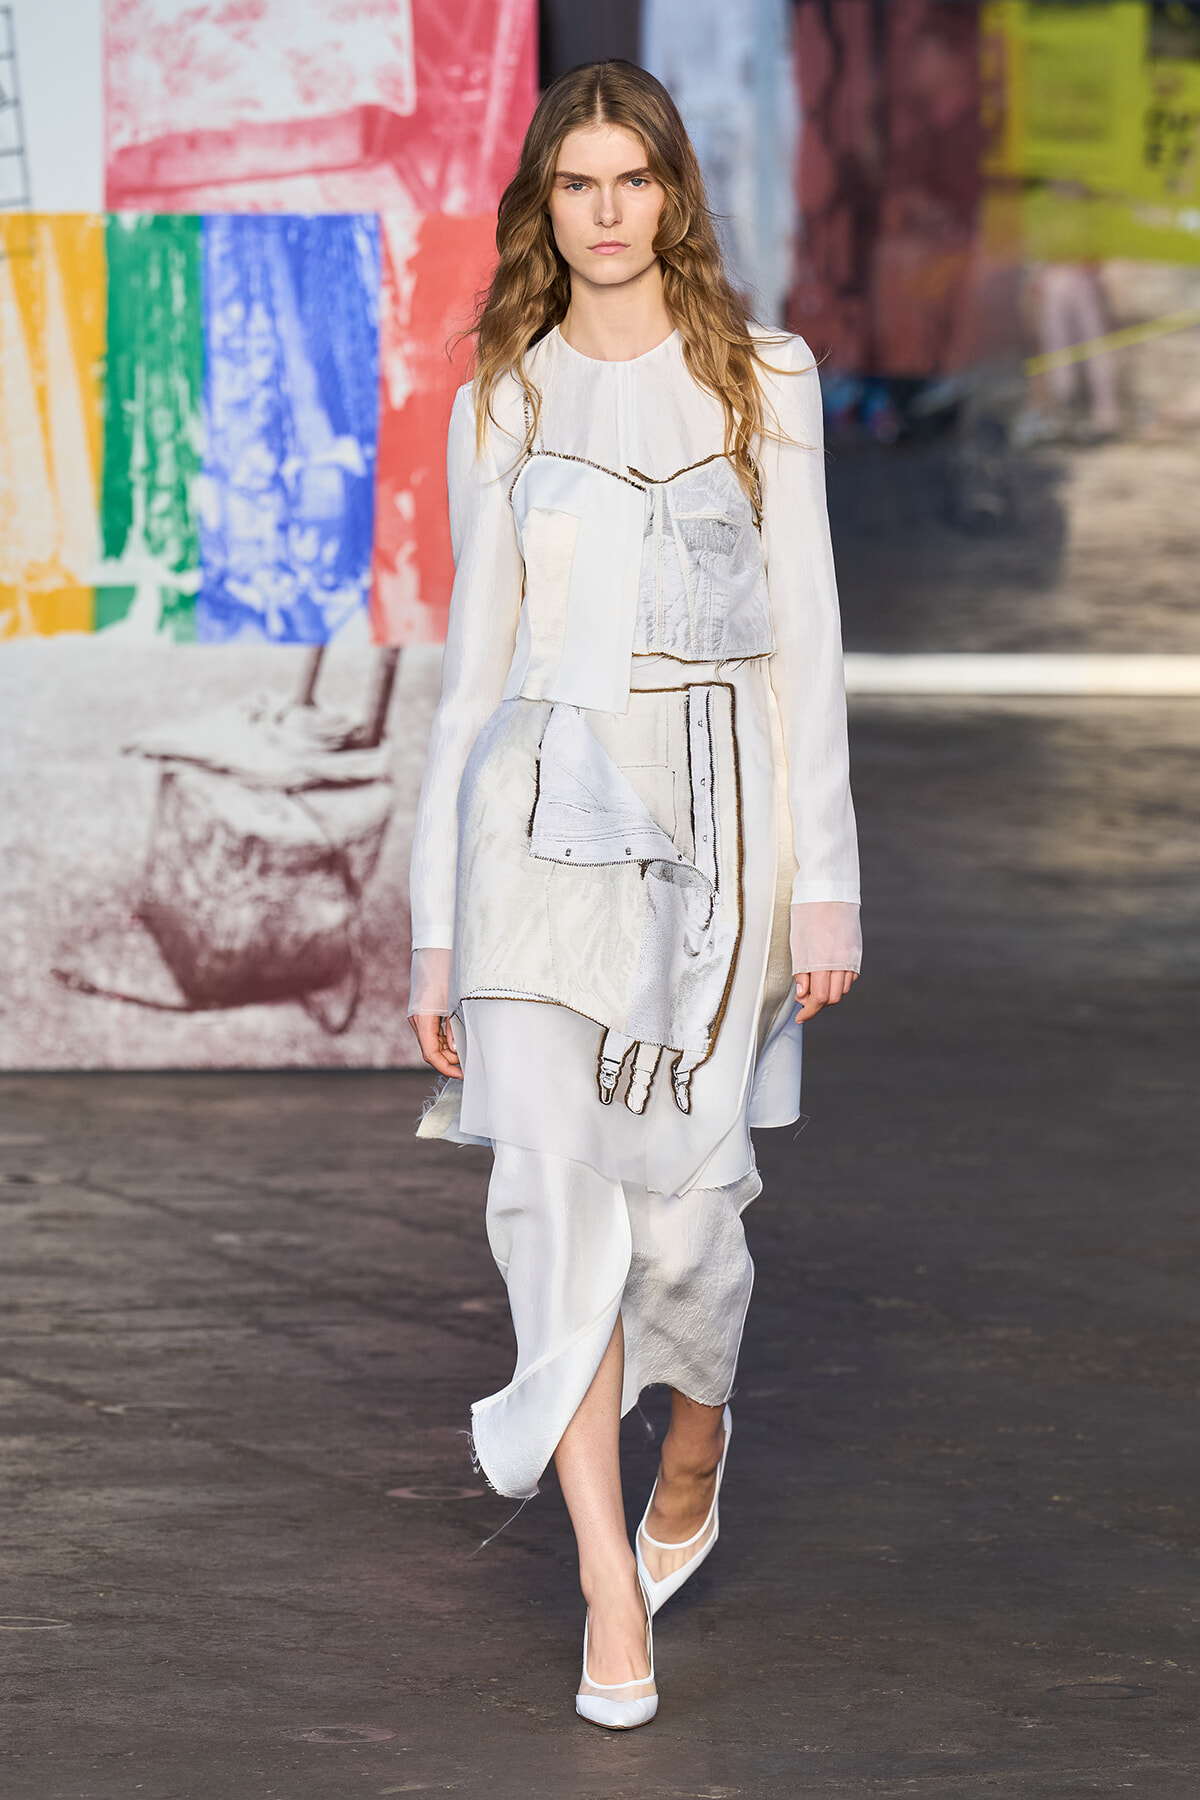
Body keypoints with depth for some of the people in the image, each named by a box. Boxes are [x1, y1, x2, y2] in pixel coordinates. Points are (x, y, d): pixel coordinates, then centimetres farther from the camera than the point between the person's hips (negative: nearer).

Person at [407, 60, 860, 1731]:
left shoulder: (762, 383, 5)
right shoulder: (502, 405, 10)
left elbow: (806, 637, 3)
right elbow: (476, 660, 12)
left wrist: (825, 882, -4)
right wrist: (437, 924, 9)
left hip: (712, 810, -1)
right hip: (542, 817, 1)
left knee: (679, 1199, -3)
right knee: (553, 1187, -9)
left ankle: (698, 1426, 32)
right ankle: (613, 1592, -3)